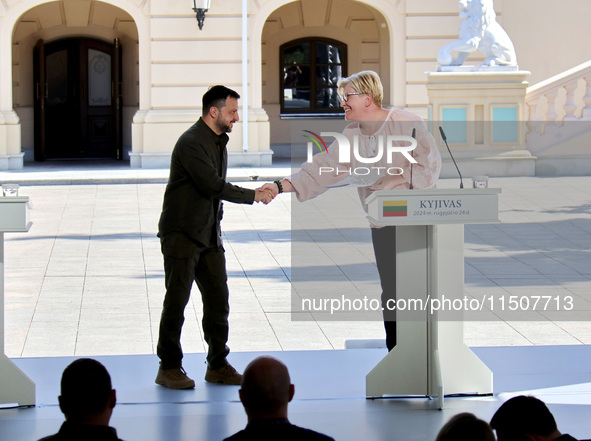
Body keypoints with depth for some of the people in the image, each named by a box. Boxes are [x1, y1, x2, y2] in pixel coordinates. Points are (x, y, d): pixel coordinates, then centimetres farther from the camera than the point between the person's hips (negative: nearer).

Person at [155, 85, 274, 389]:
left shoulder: (219, 141, 13)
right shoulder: (191, 143, -17)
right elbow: (214, 185, -24)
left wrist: (216, 225, 18)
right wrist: (253, 195, -19)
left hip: (209, 235, 8)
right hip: (181, 235, -8)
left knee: (218, 298, 5)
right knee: (176, 300, -4)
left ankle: (217, 365, 13)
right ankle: (168, 368, 4)